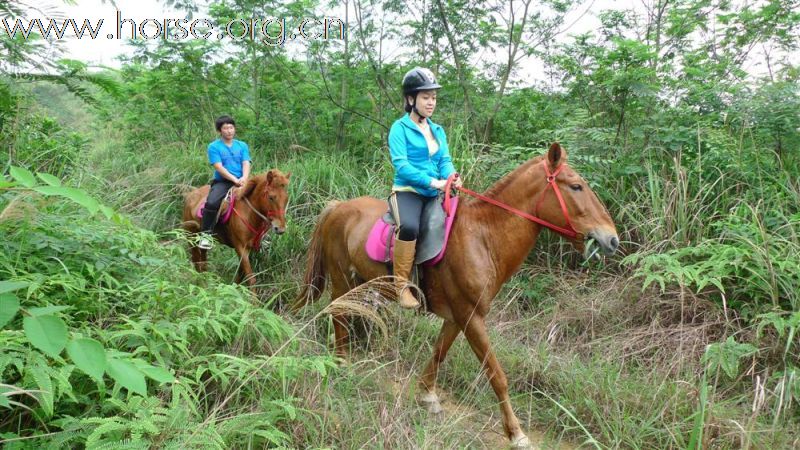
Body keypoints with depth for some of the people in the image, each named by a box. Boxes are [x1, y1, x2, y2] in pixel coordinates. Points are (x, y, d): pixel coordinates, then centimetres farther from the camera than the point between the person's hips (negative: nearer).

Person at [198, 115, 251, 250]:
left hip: (241, 182, 3)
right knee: (211, 203, -30)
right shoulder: (214, 147, 2)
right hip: (222, 182, -3)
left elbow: (246, 164, 2)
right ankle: (206, 234, -16)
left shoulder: (242, 146, 14)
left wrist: (244, 178, -19)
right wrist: (235, 179, -20)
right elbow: (219, 167, -8)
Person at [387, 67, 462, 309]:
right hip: (407, 191, -7)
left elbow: (445, 160, 10)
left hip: (433, 195, 7)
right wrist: (433, 181, -22)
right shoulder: (400, 128, -3)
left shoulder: (438, 130, 17)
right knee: (409, 226, -36)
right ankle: (401, 284, -20)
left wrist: (451, 176, -14)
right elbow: (400, 165, -13)